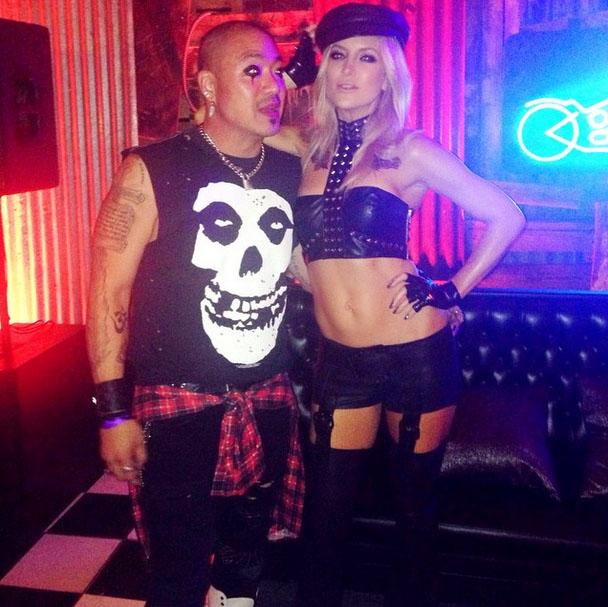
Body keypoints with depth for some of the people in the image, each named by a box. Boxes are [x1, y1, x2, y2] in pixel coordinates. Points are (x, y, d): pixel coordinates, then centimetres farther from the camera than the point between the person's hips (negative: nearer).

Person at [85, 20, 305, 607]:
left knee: (246, 558, 19)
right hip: (179, 406, -4)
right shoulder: (153, 171, -9)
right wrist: (115, 413, -12)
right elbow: (108, 290, -9)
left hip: (268, 403, 5)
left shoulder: (292, 172, 4)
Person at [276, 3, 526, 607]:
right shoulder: (309, 151, 6)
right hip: (340, 360, 3)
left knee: (415, 508, 14)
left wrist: (452, 291, -4)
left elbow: (505, 217, -1)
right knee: (325, 518, 9)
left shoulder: (408, 152, -4)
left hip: (417, 355, -3)